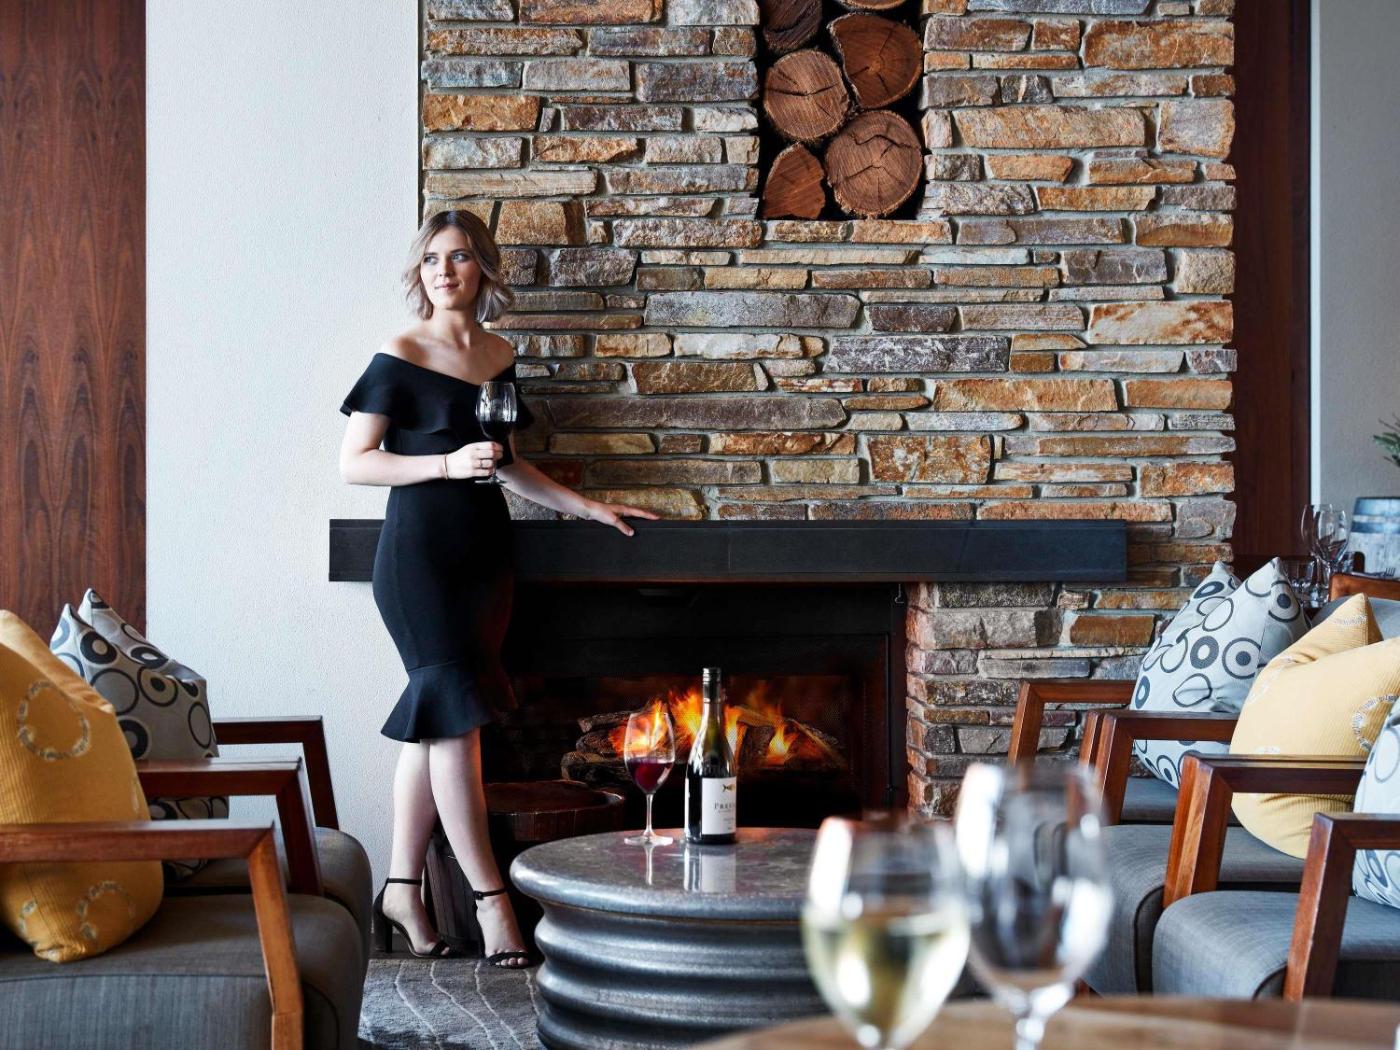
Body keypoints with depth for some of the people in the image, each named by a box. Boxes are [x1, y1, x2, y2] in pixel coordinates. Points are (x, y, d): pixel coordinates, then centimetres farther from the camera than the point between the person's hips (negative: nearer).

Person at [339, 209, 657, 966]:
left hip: (482, 552, 6)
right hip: (419, 551, -6)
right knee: (455, 720, -9)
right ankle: (489, 897, -6)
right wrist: (446, 464, -18)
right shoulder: (400, 357, -5)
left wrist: (587, 508, 18)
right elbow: (355, 464, -8)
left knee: (431, 726, 8)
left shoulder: (499, 357, 12)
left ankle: (401, 889, 15)